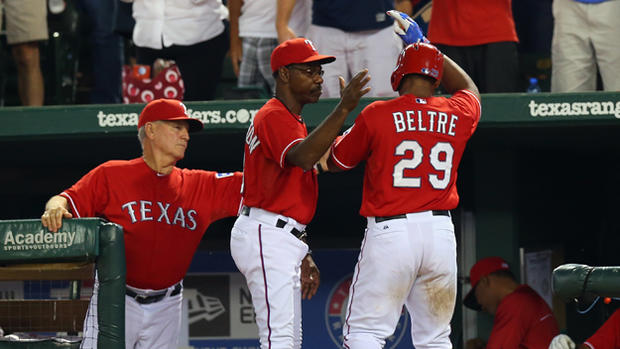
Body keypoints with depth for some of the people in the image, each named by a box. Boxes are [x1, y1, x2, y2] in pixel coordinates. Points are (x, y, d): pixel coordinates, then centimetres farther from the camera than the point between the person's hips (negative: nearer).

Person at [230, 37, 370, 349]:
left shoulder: (289, 120, 23)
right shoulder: (273, 117, -11)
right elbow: (303, 157, -33)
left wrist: (301, 256, 23)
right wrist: (344, 108, -38)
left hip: (281, 241, 11)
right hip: (265, 237, -11)